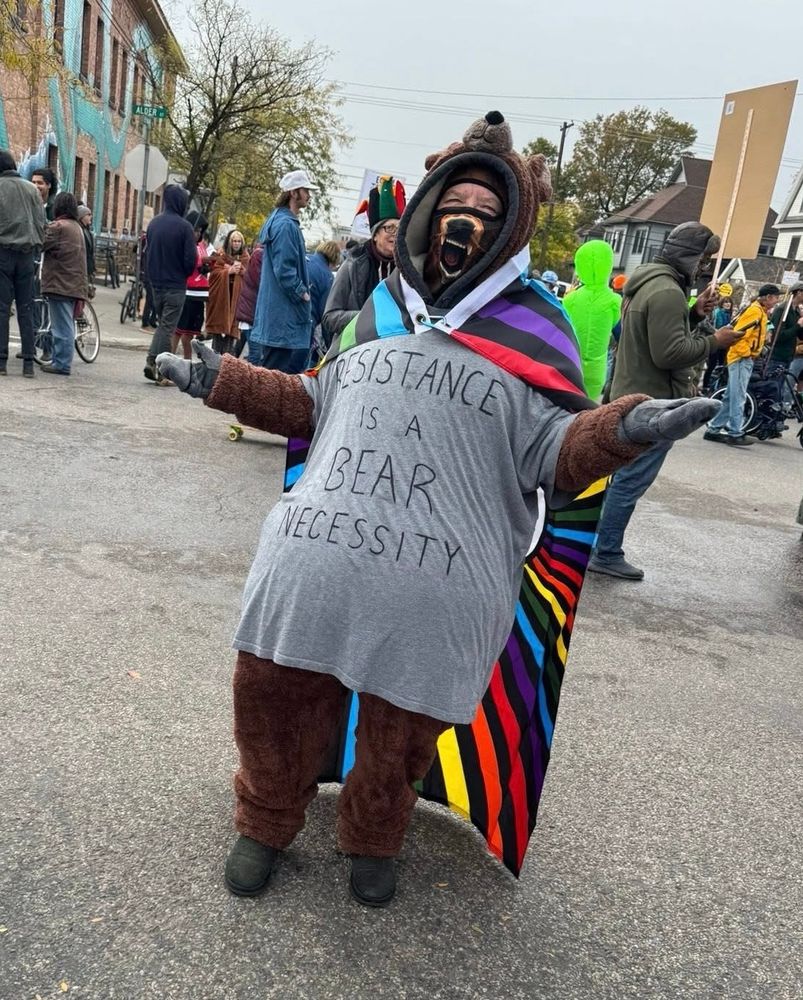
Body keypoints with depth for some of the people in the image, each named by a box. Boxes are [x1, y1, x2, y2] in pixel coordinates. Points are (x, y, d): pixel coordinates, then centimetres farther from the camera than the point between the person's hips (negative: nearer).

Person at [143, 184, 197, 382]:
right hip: (175, 285, -6)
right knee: (168, 326, 0)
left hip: (156, 282, 6)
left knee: (162, 323, 19)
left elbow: (148, 251, 14)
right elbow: (191, 259, -15)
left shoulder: (153, 223, 6)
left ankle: (151, 360, 7)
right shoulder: (184, 226, -14)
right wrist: (185, 273, 5)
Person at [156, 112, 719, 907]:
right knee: (273, 699, 14)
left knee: (399, 735, 13)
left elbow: (557, 453, -3)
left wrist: (622, 428, -23)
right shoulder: (377, 312, 15)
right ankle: (265, 822, 43)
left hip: (436, 587, -3)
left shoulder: (529, 336, 3)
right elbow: (314, 404, 22)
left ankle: (371, 841, 44)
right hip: (312, 560, 4)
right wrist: (223, 381, 17)